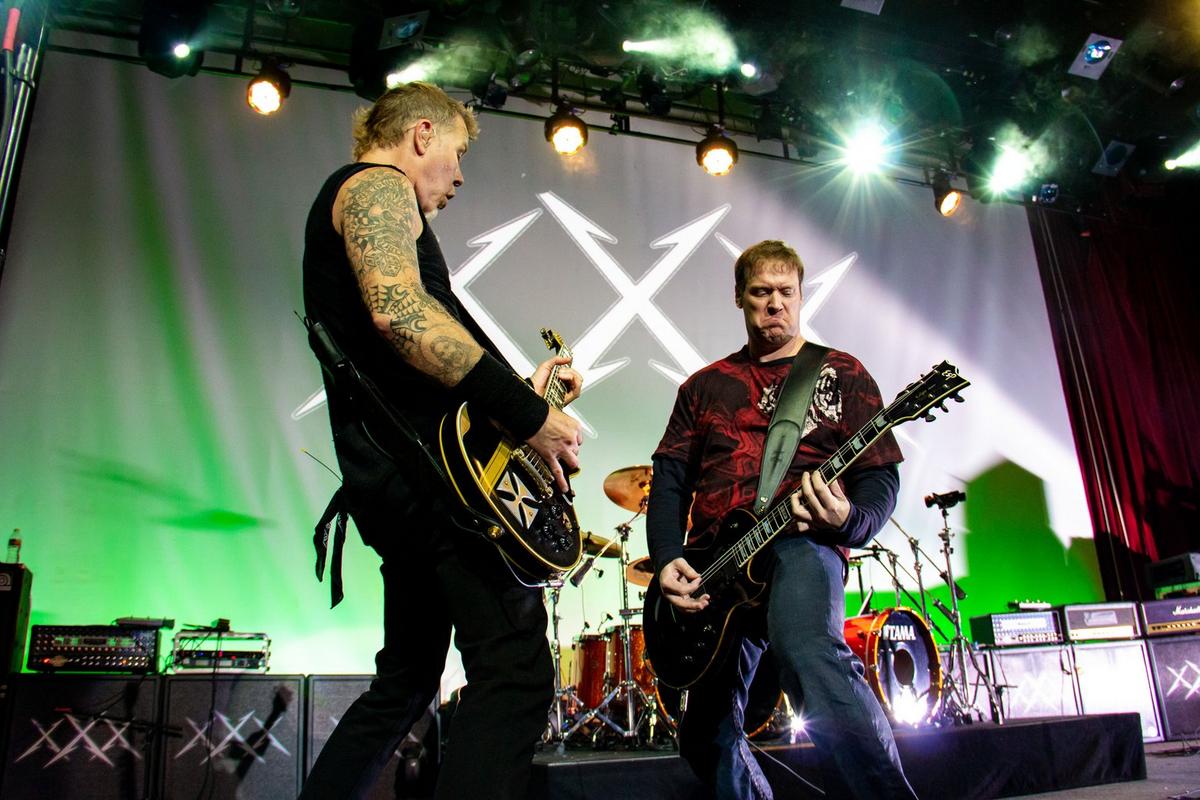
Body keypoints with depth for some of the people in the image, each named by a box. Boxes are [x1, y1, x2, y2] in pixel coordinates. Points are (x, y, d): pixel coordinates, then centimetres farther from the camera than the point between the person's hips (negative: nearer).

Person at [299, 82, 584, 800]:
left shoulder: (359, 198, 31)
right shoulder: (377, 184, 0)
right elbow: (399, 310, -23)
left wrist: (521, 390, 23)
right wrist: (527, 414, -21)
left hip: (389, 471, 11)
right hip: (427, 465, -11)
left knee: (408, 681, 19)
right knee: (517, 671, -16)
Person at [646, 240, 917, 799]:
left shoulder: (841, 374, 12)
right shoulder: (704, 387, 20)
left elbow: (880, 475, 4)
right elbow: (670, 478, 13)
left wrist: (848, 519, -19)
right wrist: (668, 559, -4)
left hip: (801, 543, -4)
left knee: (811, 655, -38)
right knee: (705, 736, 7)